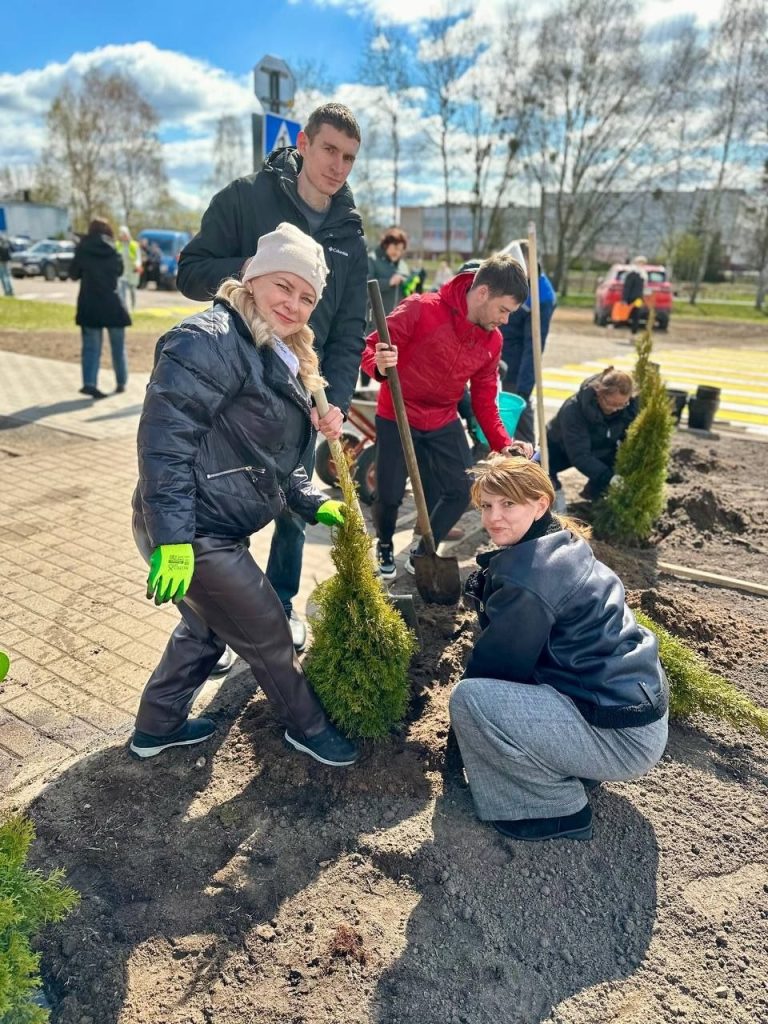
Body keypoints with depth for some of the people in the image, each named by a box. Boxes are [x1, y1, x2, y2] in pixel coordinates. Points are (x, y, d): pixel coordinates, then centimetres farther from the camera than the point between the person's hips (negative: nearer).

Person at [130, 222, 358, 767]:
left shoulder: (278, 359, 14)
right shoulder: (210, 340, -18)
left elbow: (275, 457, 18)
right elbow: (164, 439, -25)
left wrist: (315, 503, 8)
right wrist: (172, 540, -28)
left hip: (219, 527, 10)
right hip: (190, 533, -10)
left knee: (207, 627, 25)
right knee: (269, 633, 6)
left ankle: (158, 726, 46)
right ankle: (307, 727, 31)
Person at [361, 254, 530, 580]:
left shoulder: (492, 341, -2)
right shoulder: (421, 309, -21)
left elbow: (484, 399, 5)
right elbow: (370, 348, -18)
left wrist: (503, 443, -5)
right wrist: (380, 366, -41)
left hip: (443, 424, 5)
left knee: (462, 492, 2)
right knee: (389, 496, -2)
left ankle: (421, 554, 26)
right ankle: (384, 548, 33)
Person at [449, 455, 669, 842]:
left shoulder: (526, 576, -22)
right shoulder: (563, 546, 6)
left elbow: (495, 663, -11)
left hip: (623, 737, -10)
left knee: (467, 698, -18)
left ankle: (560, 808, 0)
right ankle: (572, 772, 18)